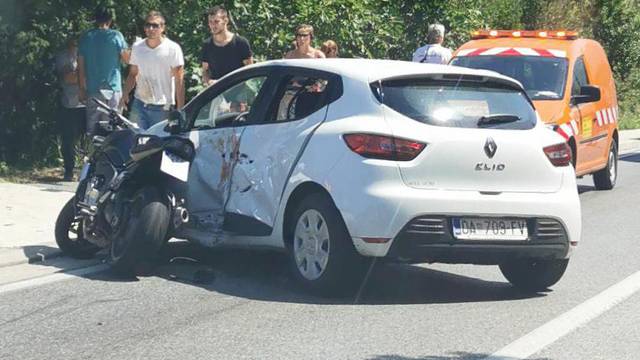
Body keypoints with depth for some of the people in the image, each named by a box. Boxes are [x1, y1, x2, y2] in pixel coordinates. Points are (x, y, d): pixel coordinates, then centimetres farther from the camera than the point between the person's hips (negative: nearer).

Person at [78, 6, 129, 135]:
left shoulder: (86, 37, 5)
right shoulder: (116, 36, -4)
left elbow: (81, 66, 5)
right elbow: (127, 59, -2)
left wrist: (82, 89, 11)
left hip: (92, 90, 2)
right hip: (113, 88, -2)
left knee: (91, 128, 5)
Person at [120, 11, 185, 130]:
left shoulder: (173, 49, -4)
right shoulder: (137, 47, 8)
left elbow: (179, 81, -5)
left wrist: (180, 109, -11)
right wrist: (125, 94, -1)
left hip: (162, 108, -4)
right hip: (139, 105, 4)